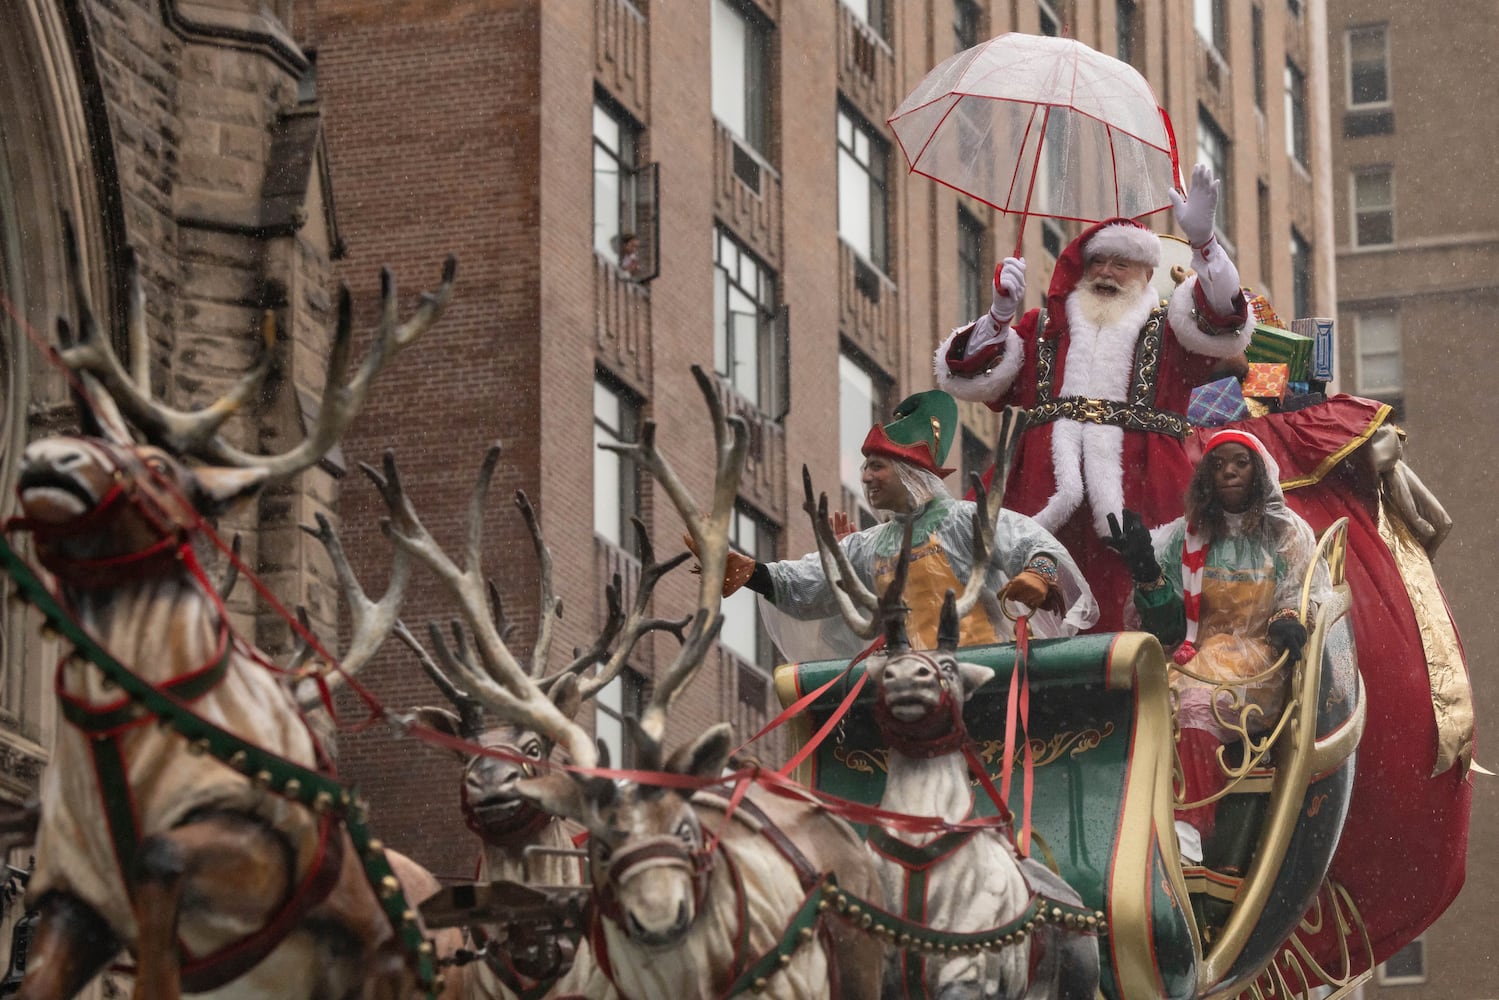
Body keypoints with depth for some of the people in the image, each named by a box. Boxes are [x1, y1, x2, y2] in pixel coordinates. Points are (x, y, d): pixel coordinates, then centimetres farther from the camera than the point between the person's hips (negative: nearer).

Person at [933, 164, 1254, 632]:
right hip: (1046, 486, 1)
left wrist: (1202, 240, -18)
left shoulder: (1166, 332, 18)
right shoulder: (1042, 331, 23)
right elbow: (967, 376, 15)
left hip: (1136, 496, -1)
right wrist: (999, 315, -2)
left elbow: (1218, 320, -3)